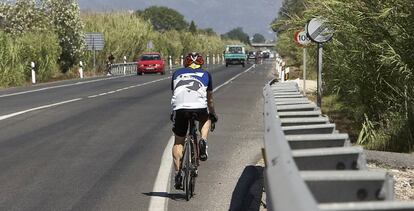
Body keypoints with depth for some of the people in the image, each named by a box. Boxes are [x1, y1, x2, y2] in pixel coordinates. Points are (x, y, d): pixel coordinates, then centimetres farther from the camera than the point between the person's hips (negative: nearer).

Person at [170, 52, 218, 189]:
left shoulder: (177, 74, 28)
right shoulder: (205, 74, 27)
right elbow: (209, 98, 35)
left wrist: (173, 114, 50)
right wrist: (213, 114, 49)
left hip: (180, 108, 1)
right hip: (199, 107, 0)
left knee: (178, 142, 15)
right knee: (206, 120, 34)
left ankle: (178, 173, 5)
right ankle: (203, 141, 7)